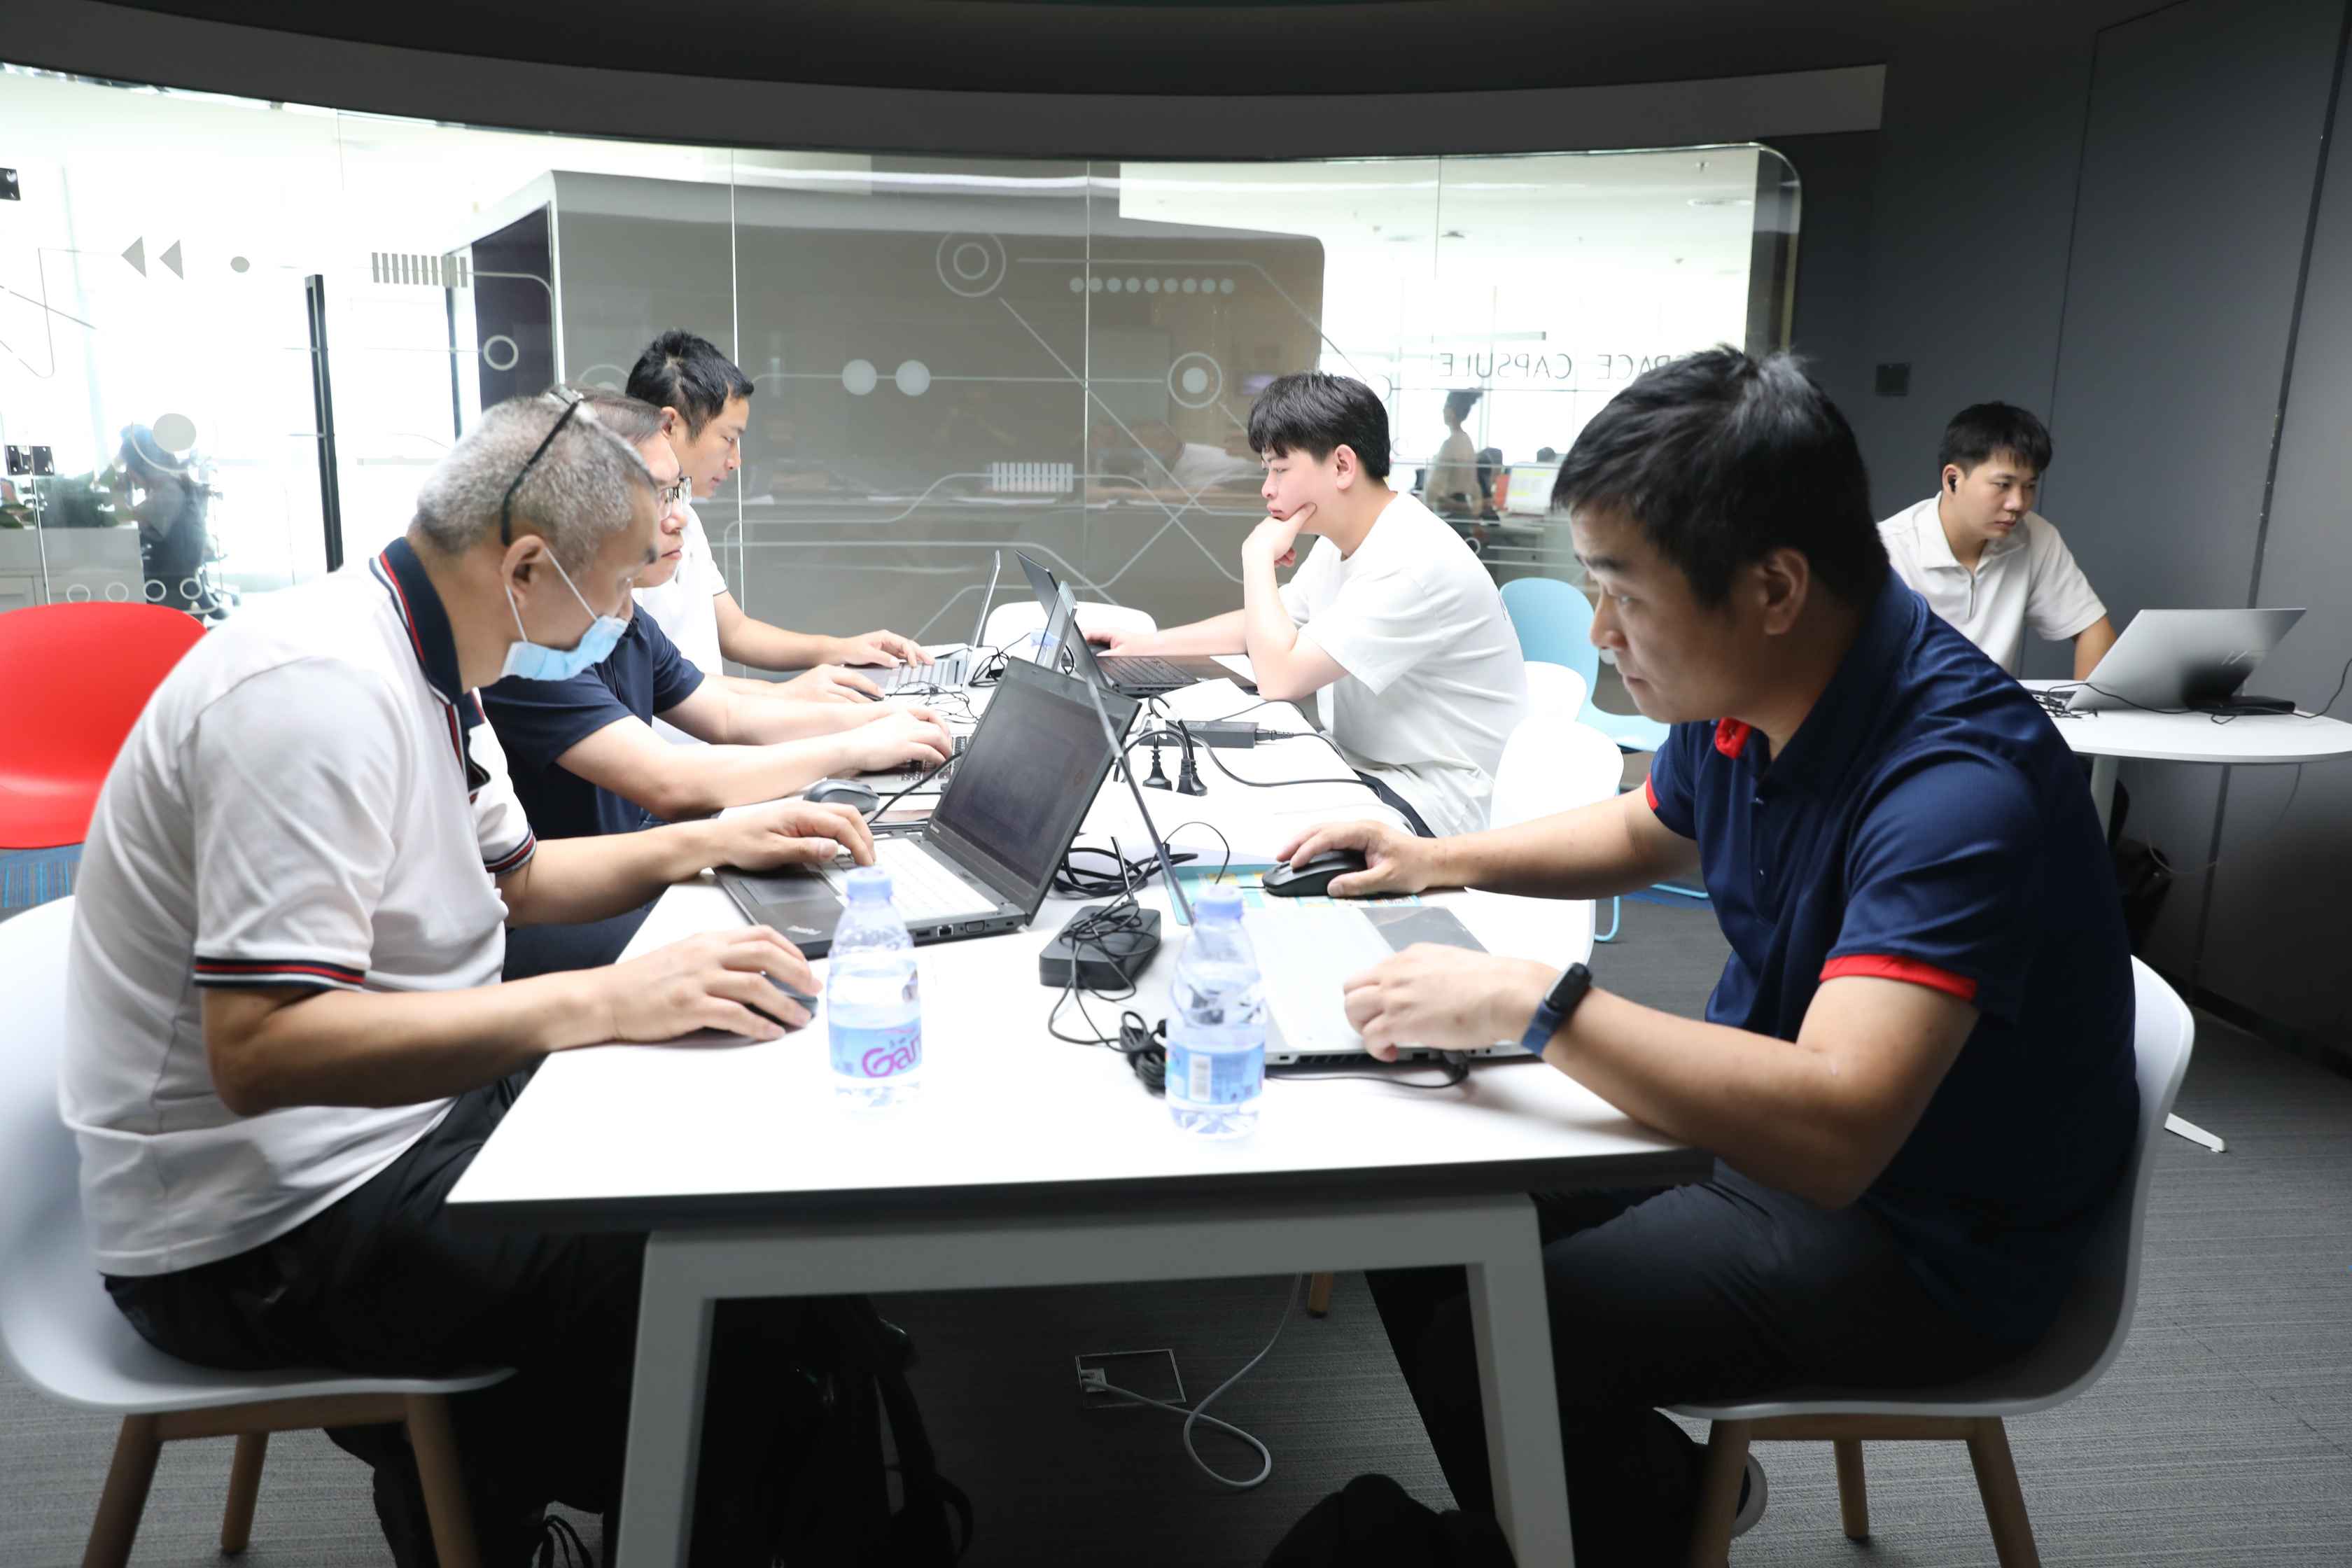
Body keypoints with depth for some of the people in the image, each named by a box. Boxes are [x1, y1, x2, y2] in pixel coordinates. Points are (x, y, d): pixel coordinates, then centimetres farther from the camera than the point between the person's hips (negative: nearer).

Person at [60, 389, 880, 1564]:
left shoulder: (418, 662, 5)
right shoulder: (318, 688, -26)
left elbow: (507, 876, 19)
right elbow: (257, 1051, -31)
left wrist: (706, 843, 7)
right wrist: (605, 1002, -34)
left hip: (392, 1108, 10)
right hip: (261, 1221, -10)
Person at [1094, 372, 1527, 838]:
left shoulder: (1411, 560, -25)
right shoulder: (1340, 542, 7)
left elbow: (1279, 677, -28)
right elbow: (1266, 626, 21)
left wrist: (1258, 556, -15)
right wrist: (1150, 644, 10)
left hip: (1431, 800, -9)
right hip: (1360, 765, 9)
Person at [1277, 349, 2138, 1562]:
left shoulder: (1956, 782, -32)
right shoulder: (1738, 695, -6)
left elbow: (1834, 1129, -42)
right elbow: (1648, 832, 16)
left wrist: (1530, 1001, -37)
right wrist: (1440, 860, 4)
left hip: (1917, 1228, -8)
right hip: (1765, 1114, 8)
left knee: (1479, 1345, -17)